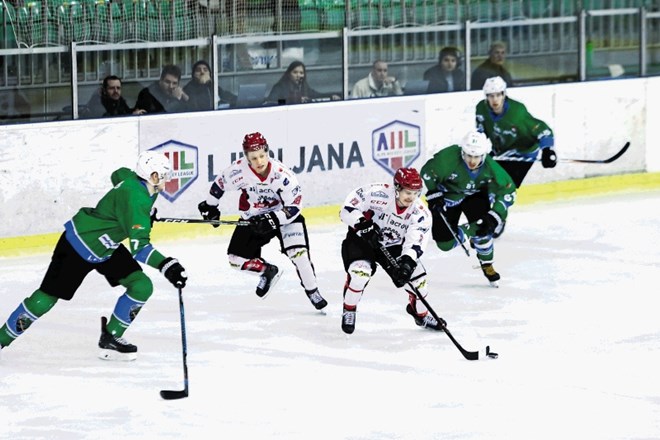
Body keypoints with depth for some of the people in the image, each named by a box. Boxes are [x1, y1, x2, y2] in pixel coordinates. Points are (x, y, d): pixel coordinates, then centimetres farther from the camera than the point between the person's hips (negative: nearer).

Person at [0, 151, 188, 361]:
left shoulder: (133, 179, -7)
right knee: (45, 299, -3)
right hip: (77, 246, -9)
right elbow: (139, 246, -41)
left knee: (142, 287, -5)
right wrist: (166, 266, -51)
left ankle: (110, 337, 7)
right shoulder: (134, 197, -33)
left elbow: (119, 175, 21)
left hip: (107, 248, 9)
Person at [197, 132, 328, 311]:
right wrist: (210, 205, 12)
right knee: (236, 259, -2)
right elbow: (221, 183, 0)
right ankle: (268, 272, 26)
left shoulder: (282, 174, -28)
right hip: (253, 218, 4)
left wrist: (273, 220, -34)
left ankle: (312, 291, -2)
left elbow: (294, 206, -23)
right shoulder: (239, 170, -22)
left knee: (298, 252, -22)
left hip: (283, 215, -3)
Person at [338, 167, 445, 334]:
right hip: (362, 239, -4)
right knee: (360, 272, -28)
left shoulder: (420, 213, -18)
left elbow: (415, 243, -25)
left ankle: (421, 314, 23)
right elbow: (348, 207, -25)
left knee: (416, 274, -4)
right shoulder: (378, 193, -29)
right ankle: (348, 312, -3)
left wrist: (407, 262, -42)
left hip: (393, 245, 4)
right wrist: (364, 225, -38)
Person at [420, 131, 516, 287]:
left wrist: (494, 217, -25)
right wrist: (433, 195, -19)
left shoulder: (490, 167, -28)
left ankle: (487, 265, 1)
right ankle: (467, 234, 29)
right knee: (445, 243, -6)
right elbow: (427, 172, -18)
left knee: (482, 228, -25)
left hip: (474, 196, 0)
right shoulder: (448, 158, -35)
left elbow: (507, 191, -18)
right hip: (446, 196, 0)